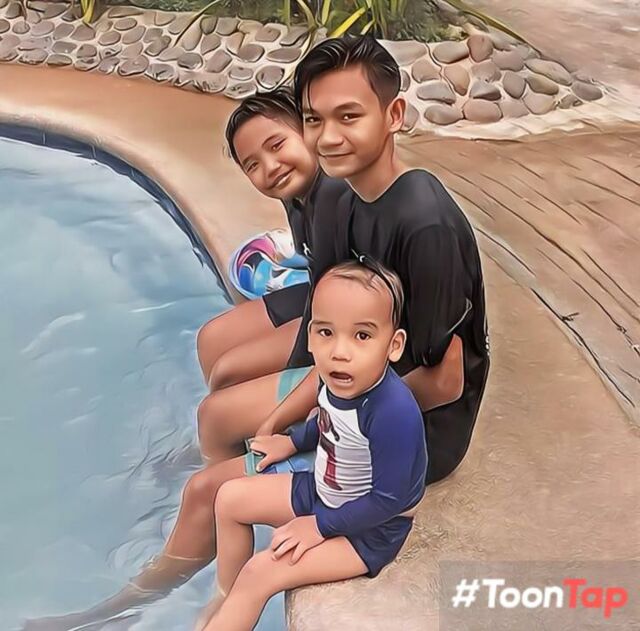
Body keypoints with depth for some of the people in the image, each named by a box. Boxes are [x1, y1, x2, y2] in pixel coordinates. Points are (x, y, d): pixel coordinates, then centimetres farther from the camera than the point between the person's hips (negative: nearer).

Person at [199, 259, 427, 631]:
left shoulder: (394, 413, -38)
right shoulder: (341, 380, -16)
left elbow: (389, 500, -28)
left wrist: (320, 527, -20)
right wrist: (292, 442, 13)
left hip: (370, 527, -8)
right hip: (324, 492, 8)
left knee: (259, 572, -16)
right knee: (231, 498, 12)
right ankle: (226, 600, 27)